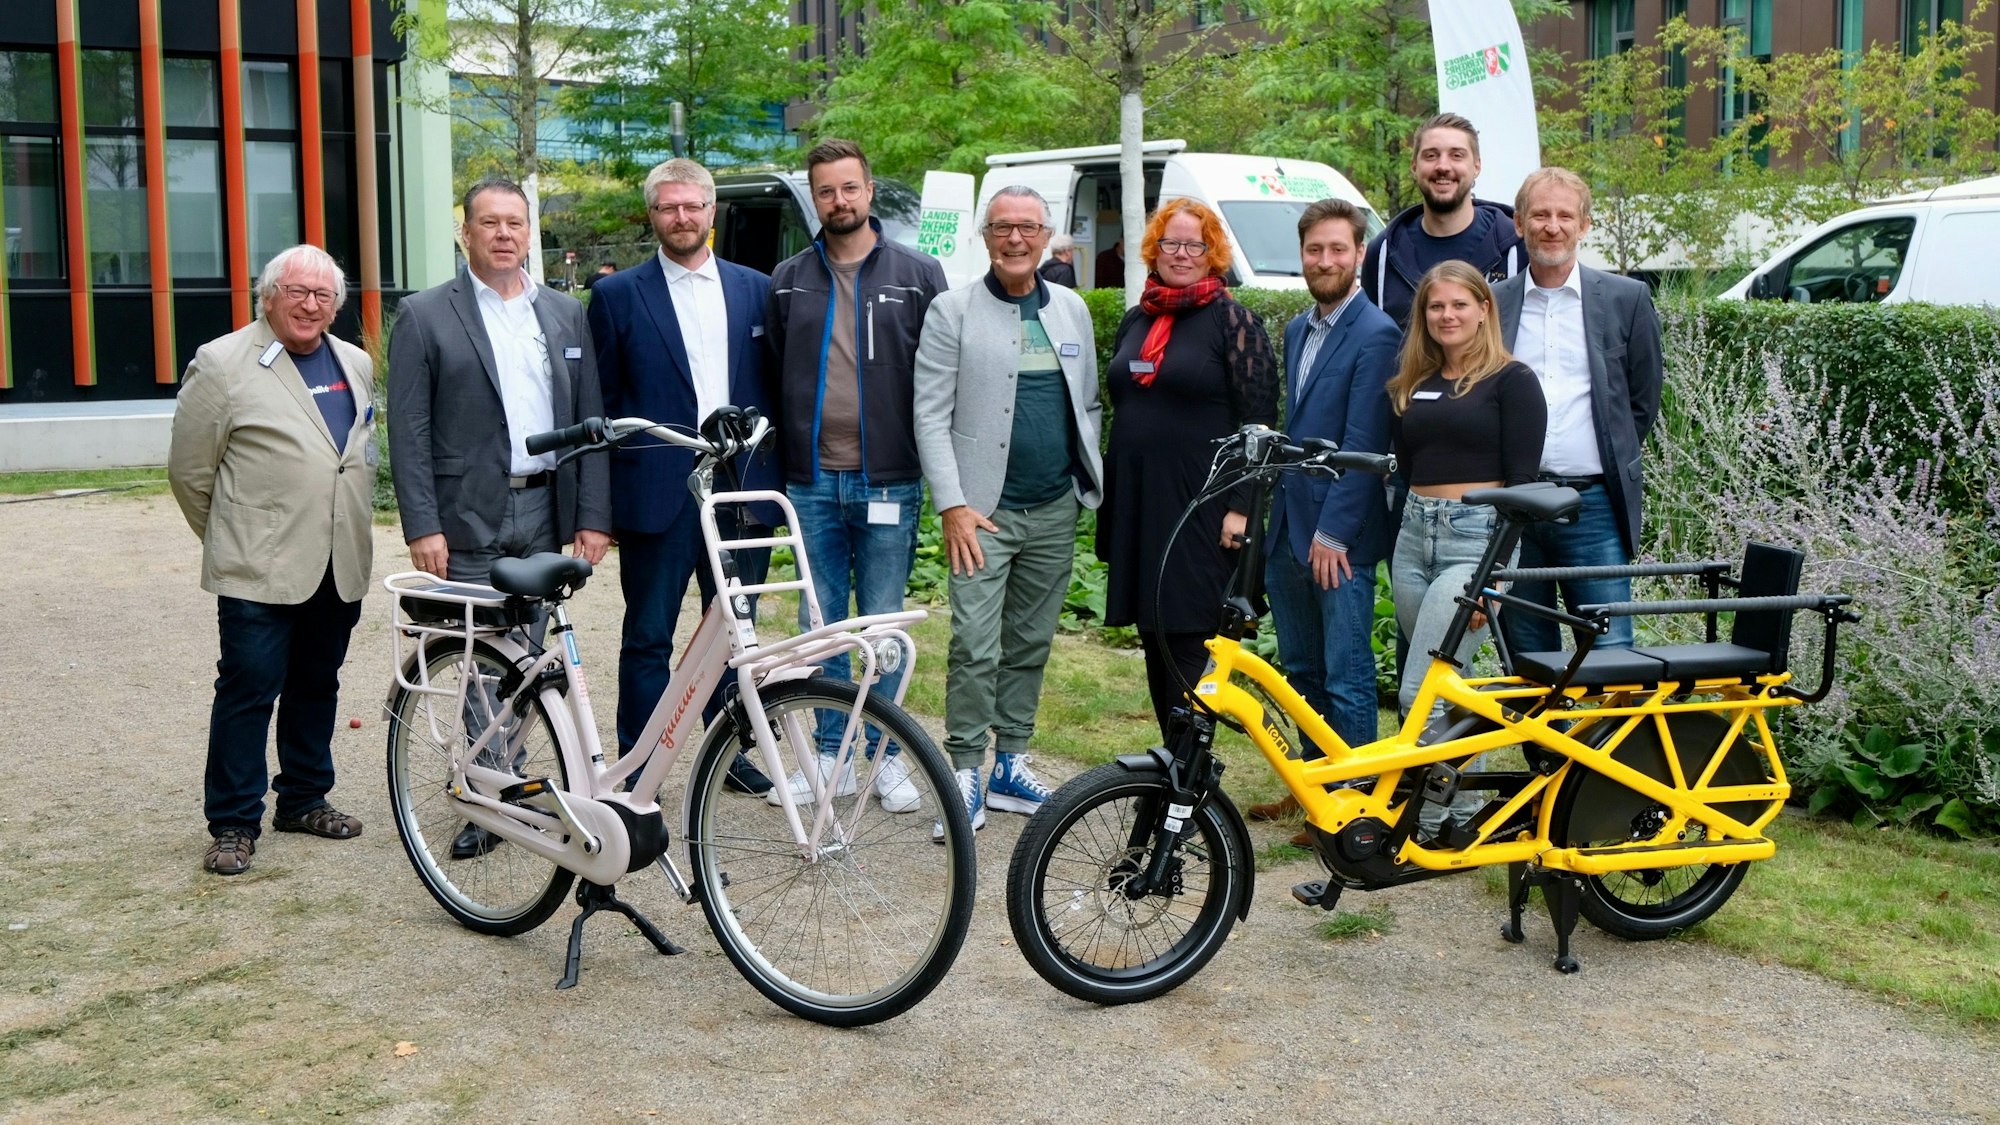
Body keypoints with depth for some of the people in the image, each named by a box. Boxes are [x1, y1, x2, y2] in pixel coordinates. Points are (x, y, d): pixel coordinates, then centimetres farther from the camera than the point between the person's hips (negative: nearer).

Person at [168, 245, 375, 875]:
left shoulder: (356, 365, 13)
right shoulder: (222, 364, -5)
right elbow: (190, 469, -2)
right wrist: (230, 538, 5)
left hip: (340, 567, 6)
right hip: (260, 570, -6)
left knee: (317, 686, 14)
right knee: (249, 691, -3)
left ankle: (303, 800, 27)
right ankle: (233, 824, 6)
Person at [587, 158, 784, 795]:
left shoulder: (755, 290, 10)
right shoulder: (617, 296, 2)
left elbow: (773, 389, 12)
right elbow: (601, 403, 2)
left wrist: (773, 476, 6)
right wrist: (600, 502, -2)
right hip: (657, 496, -3)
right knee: (647, 639, 4)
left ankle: (730, 752, 26)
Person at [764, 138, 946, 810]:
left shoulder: (917, 275, 1)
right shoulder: (788, 281, 8)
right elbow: (773, 376, 11)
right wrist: (777, 464, 6)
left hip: (888, 482, -2)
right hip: (813, 482, 3)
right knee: (820, 623, 8)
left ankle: (887, 758, 16)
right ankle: (829, 756, 19)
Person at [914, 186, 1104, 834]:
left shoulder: (1071, 310, 12)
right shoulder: (953, 312, -2)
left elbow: (1089, 405, 18)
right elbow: (931, 416, -5)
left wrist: (1093, 481, 8)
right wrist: (952, 505, -12)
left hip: (1055, 510, 4)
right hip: (983, 510, -4)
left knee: (1031, 643, 10)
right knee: (975, 646, -9)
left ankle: (1010, 764, 20)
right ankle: (965, 774, 1)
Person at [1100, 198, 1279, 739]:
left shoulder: (1232, 320, -3)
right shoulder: (1136, 320, 16)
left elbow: (1258, 424, -8)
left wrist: (1241, 508, -14)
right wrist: (1107, 502, 18)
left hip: (1201, 516, -6)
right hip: (1137, 509, 6)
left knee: (1188, 646, -8)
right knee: (1155, 645, 9)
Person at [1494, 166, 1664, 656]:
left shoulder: (1626, 299, 5)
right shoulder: (1490, 304, 8)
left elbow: (1644, 401, 10)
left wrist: (1613, 466, 6)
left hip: (1592, 506, -1)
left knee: (1610, 650, -3)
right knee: (1526, 660, 8)